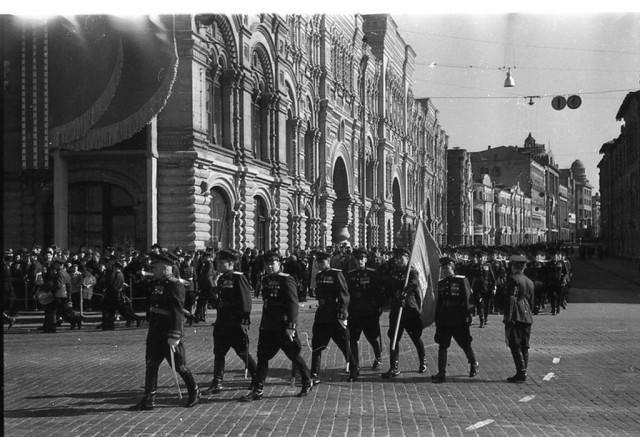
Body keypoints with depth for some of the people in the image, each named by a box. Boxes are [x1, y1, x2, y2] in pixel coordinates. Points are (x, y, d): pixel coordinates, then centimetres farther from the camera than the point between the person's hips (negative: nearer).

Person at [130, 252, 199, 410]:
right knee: (151, 365, 6)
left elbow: (177, 312, -23)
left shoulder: (175, 286, -17)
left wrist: (174, 336, -26)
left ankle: (194, 392, 23)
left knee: (179, 366, 4)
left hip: (169, 333, -8)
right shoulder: (158, 283, 10)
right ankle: (149, 400, 10)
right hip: (155, 332, 8)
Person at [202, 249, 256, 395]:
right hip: (222, 323, 8)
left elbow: (245, 300, -16)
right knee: (218, 353, 8)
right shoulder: (221, 279, 12)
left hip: (237, 324, -8)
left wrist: (244, 319, -19)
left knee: (243, 353, 2)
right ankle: (217, 384, 14)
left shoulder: (238, 278, -12)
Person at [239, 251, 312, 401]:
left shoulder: (286, 280, -12)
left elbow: (293, 304, -17)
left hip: (284, 328, -7)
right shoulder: (265, 280, 11)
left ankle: (307, 383, 24)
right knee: (262, 357, 3)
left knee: (294, 356, 5)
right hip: (267, 327, 7)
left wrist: (291, 326, -23)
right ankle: (257, 390, 6)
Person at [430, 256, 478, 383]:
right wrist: (437, 320, 14)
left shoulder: (462, 281, -6)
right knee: (442, 346, -1)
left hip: (459, 321, -4)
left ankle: (473, 364, 34)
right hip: (444, 321, 4)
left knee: (465, 344, 9)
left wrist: (467, 315, -13)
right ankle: (442, 373, 3)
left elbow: (468, 299, -7)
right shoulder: (441, 283, 10)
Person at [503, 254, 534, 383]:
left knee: (515, 345, -6)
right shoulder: (529, 281, 16)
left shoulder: (513, 279, -8)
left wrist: (507, 318, -16)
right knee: (524, 346, 9)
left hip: (516, 317, -8)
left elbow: (511, 299, -15)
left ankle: (521, 372, -14)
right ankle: (523, 373, 11)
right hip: (527, 317, 8)